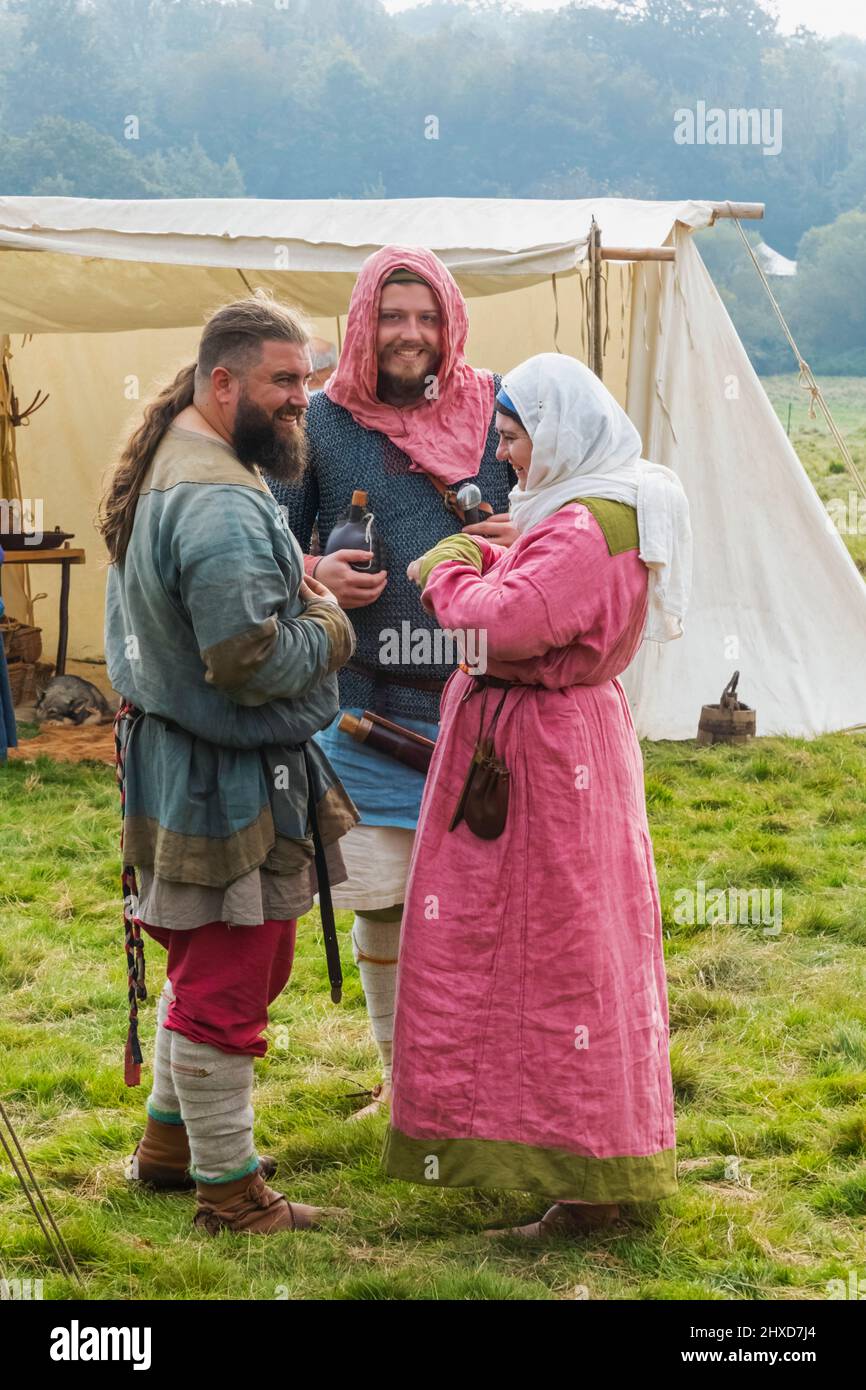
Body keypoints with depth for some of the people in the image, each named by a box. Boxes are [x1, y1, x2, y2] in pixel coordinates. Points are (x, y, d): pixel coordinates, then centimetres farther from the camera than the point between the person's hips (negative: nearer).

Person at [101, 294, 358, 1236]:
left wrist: (295, 591, 10)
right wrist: (327, 630, -12)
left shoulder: (159, 473, 10)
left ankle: (170, 1140, 37)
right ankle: (229, 1191, 12)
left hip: (172, 760, 11)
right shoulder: (222, 506, -25)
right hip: (228, 785, -11)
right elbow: (247, 659, -30)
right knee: (228, 983, 1)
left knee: (201, 964, 23)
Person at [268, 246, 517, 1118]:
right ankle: (398, 1077, 25)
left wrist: (528, 543, -9)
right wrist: (314, 576, -13)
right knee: (381, 901, 7)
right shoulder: (321, 422, 2)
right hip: (367, 703, 0)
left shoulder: (498, 410, 4)